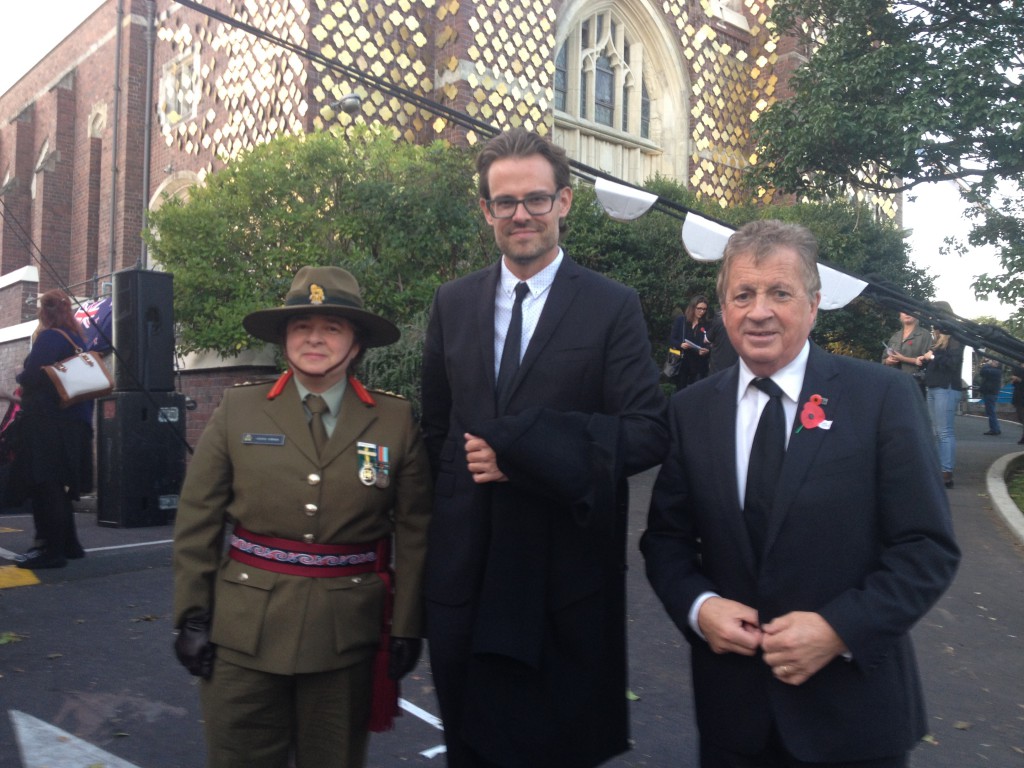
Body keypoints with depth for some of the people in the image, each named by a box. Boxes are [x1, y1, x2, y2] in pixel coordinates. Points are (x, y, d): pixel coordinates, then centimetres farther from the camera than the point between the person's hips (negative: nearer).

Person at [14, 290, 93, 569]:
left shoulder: (49, 338, -11)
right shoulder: (76, 339, 15)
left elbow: (30, 376, -18)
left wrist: (20, 376, 3)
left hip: (48, 423, -9)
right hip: (75, 421, 9)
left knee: (45, 486, -5)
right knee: (57, 486, 16)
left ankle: (52, 550, -3)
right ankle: (68, 544, 21)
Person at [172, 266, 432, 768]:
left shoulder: (396, 421, -1)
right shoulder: (237, 411, 0)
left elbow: (413, 533, 0)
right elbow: (198, 523, 3)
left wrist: (406, 629, -1)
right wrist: (192, 615, 1)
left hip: (347, 633, 0)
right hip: (245, 631, 0)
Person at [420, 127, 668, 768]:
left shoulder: (613, 307, -5)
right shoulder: (453, 302, 7)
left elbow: (649, 433, -14)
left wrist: (520, 448, -20)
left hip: (566, 574, -3)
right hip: (466, 572, 4)